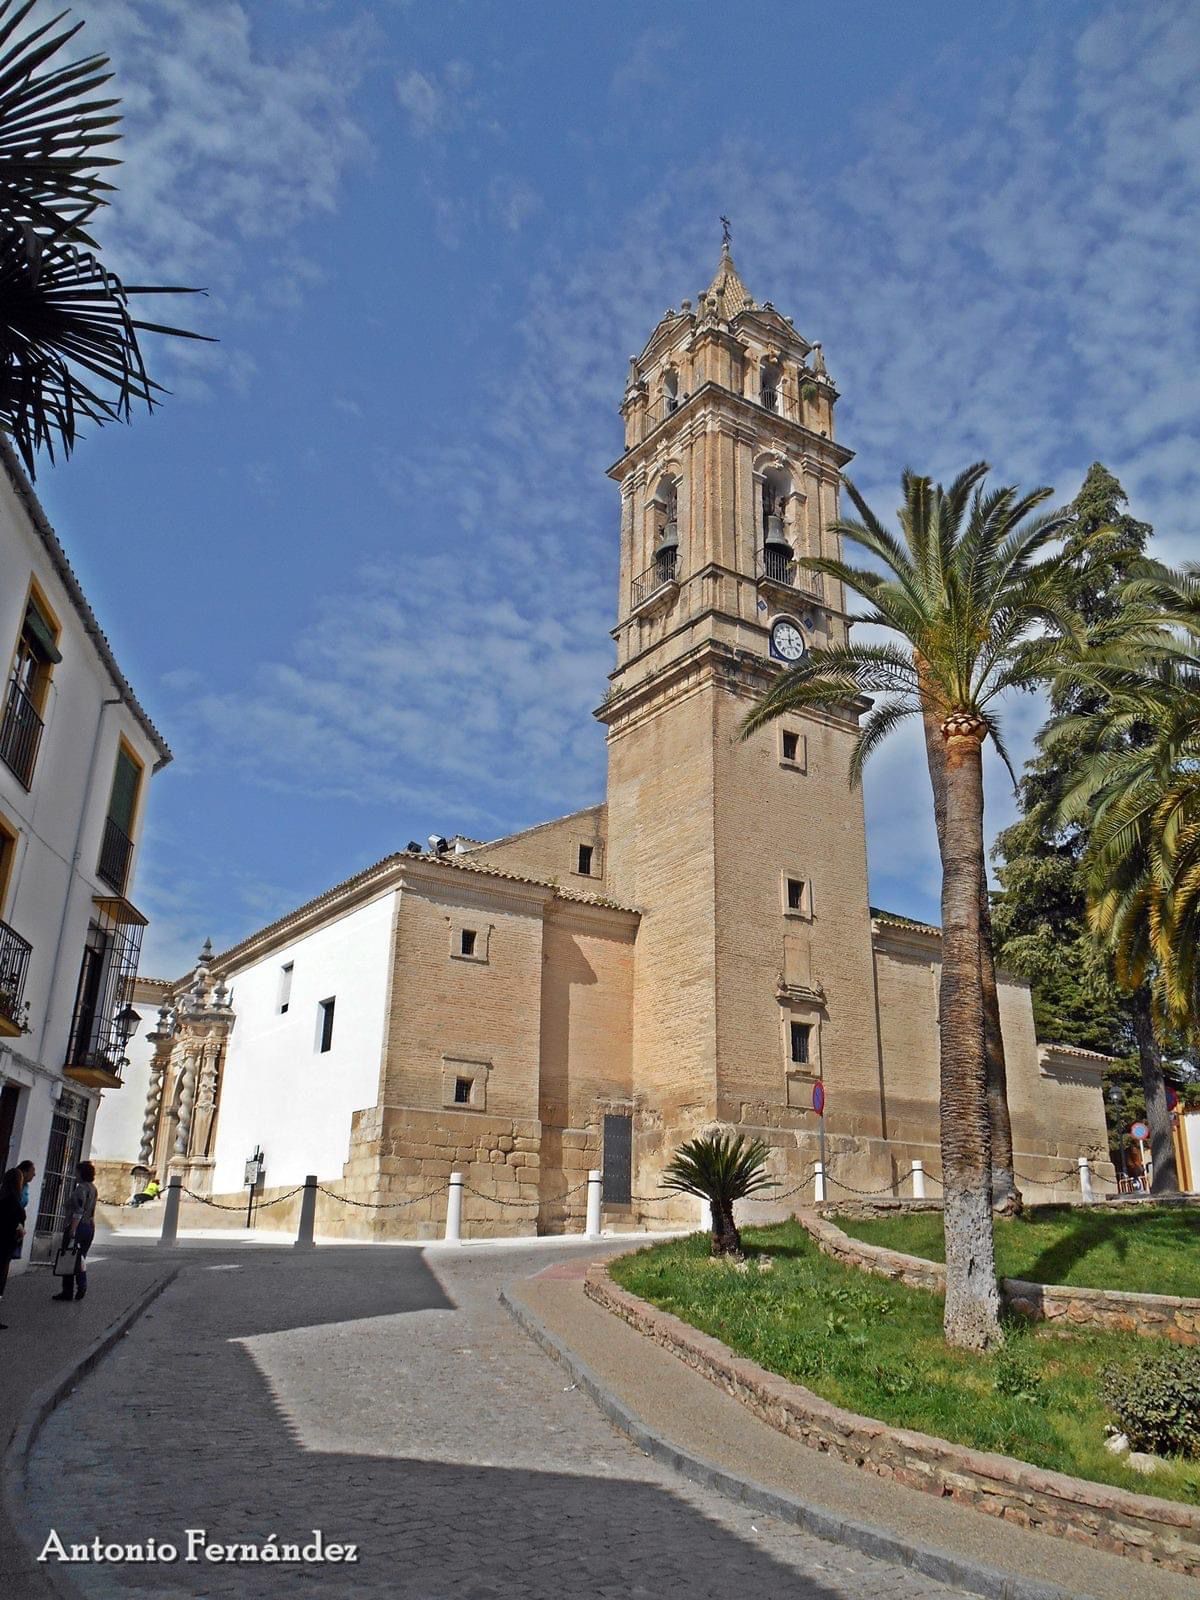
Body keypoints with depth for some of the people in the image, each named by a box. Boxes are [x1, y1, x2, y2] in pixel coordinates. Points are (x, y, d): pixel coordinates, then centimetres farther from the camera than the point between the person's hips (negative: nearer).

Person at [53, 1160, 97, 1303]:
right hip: (89, 1227, 8)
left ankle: (68, 1292, 4)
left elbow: (78, 1212, -23)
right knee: (80, 1259, 14)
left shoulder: (81, 1188, -14)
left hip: (77, 1227, -8)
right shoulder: (93, 1188, 14)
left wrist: (72, 1230, -25)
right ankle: (81, 1288, 9)